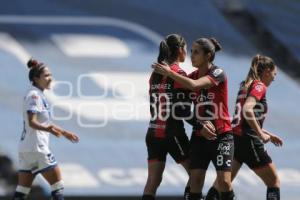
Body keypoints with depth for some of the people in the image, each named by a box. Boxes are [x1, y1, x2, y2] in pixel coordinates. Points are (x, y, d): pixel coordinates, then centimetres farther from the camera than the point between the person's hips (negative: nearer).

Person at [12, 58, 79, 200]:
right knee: (57, 184, -4)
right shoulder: (34, 95, -11)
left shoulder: (39, 96, 18)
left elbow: (45, 123, 30)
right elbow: (32, 122, -24)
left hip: (25, 148, 9)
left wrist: (64, 132, 35)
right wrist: (48, 129, -40)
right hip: (36, 147, -9)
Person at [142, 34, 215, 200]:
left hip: (153, 132, 7)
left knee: (153, 180, 2)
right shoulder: (178, 74, -11)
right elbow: (181, 110, -17)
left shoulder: (155, 74, 10)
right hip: (172, 133, -7)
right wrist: (200, 125, -14)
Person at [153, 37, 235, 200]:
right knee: (195, 181, -4)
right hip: (199, 136, 5)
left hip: (221, 135, -5)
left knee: (224, 181, -12)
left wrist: (169, 73, -23)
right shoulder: (193, 75, 8)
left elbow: (194, 85, -27)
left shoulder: (218, 74, -12)